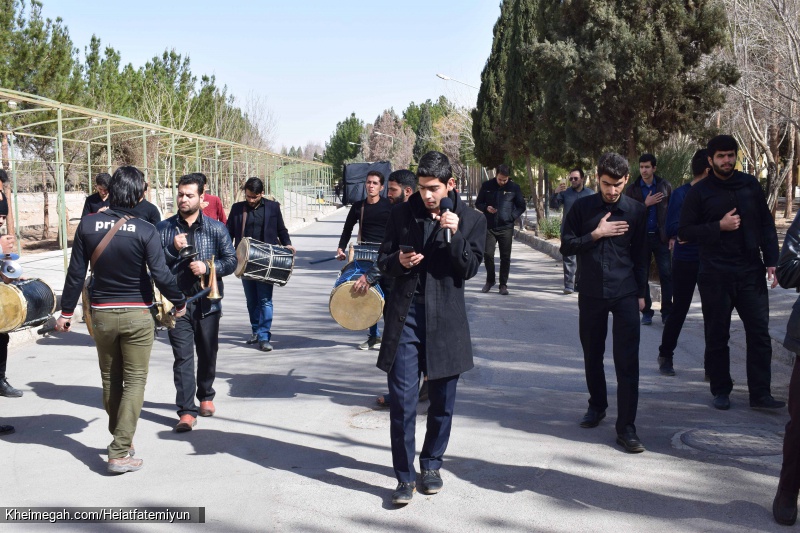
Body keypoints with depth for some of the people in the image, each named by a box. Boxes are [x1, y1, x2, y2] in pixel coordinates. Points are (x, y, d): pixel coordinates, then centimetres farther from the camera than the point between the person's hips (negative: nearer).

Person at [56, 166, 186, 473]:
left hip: (102, 314, 3)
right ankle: (120, 453, 0)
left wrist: (66, 311, 10)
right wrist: (179, 303, 2)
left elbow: (76, 274, 0)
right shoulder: (144, 231, -12)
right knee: (134, 380, 4)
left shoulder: (88, 226, -4)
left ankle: (121, 440, 32)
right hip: (137, 314, -3)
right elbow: (161, 275, -15)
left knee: (110, 379, 18)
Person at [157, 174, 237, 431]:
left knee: (208, 354, 13)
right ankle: (186, 410, -4)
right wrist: (173, 250, -15)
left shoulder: (216, 229, 3)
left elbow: (231, 260, 0)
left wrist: (208, 267, -16)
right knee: (182, 357, -5)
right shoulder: (164, 228, 4)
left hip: (207, 302, 1)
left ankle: (206, 396, 35)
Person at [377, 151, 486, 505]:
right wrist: (398, 261, -11)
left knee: (443, 400, 10)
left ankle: (431, 464, 30)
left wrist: (454, 235, -18)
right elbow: (383, 261, 11)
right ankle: (405, 476, 7)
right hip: (405, 314, 0)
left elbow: (470, 269, -4)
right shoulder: (402, 214, 5)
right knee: (402, 399, -4)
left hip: (446, 317, 0)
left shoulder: (471, 220, 2)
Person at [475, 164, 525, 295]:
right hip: (489, 227, 1)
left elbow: (521, 206, 8)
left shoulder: (514, 188, 1)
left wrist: (512, 216, -8)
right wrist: (486, 208, -10)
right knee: (488, 254, -2)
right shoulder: (487, 186, 3)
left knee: (505, 257, 2)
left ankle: (503, 284, 12)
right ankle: (490, 280, 19)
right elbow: (478, 203, 11)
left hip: (506, 228, -1)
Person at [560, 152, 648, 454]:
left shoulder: (636, 211, 2)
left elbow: (640, 255, 9)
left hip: (625, 294, -1)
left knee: (627, 361, -6)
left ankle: (626, 428, -3)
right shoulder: (582, 207, 0)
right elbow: (566, 246, -1)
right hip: (591, 293, 1)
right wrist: (597, 234, -12)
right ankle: (597, 405, 36)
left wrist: (641, 292, 9)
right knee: (592, 355, 13)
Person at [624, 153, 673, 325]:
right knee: (642, 276, 4)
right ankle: (646, 312, 12)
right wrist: (646, 204, -13)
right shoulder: (633, 189, 3)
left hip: (661, 237, 0)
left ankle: (667, 312, 3)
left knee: (666, 274, -3)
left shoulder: (665, 186, 4)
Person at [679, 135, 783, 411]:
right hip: (715, 275, -2)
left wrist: (771, 261, 2)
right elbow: (684, 231, -2)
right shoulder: (699, 192, -1)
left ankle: (760, 393, 7)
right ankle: (721, 390, 19)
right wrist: (719, 227, -14)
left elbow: (766, 225, 10)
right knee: (717, 336, 6)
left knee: (760, 333, 0)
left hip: (751, 272, 2)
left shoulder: (750, 185, 8)